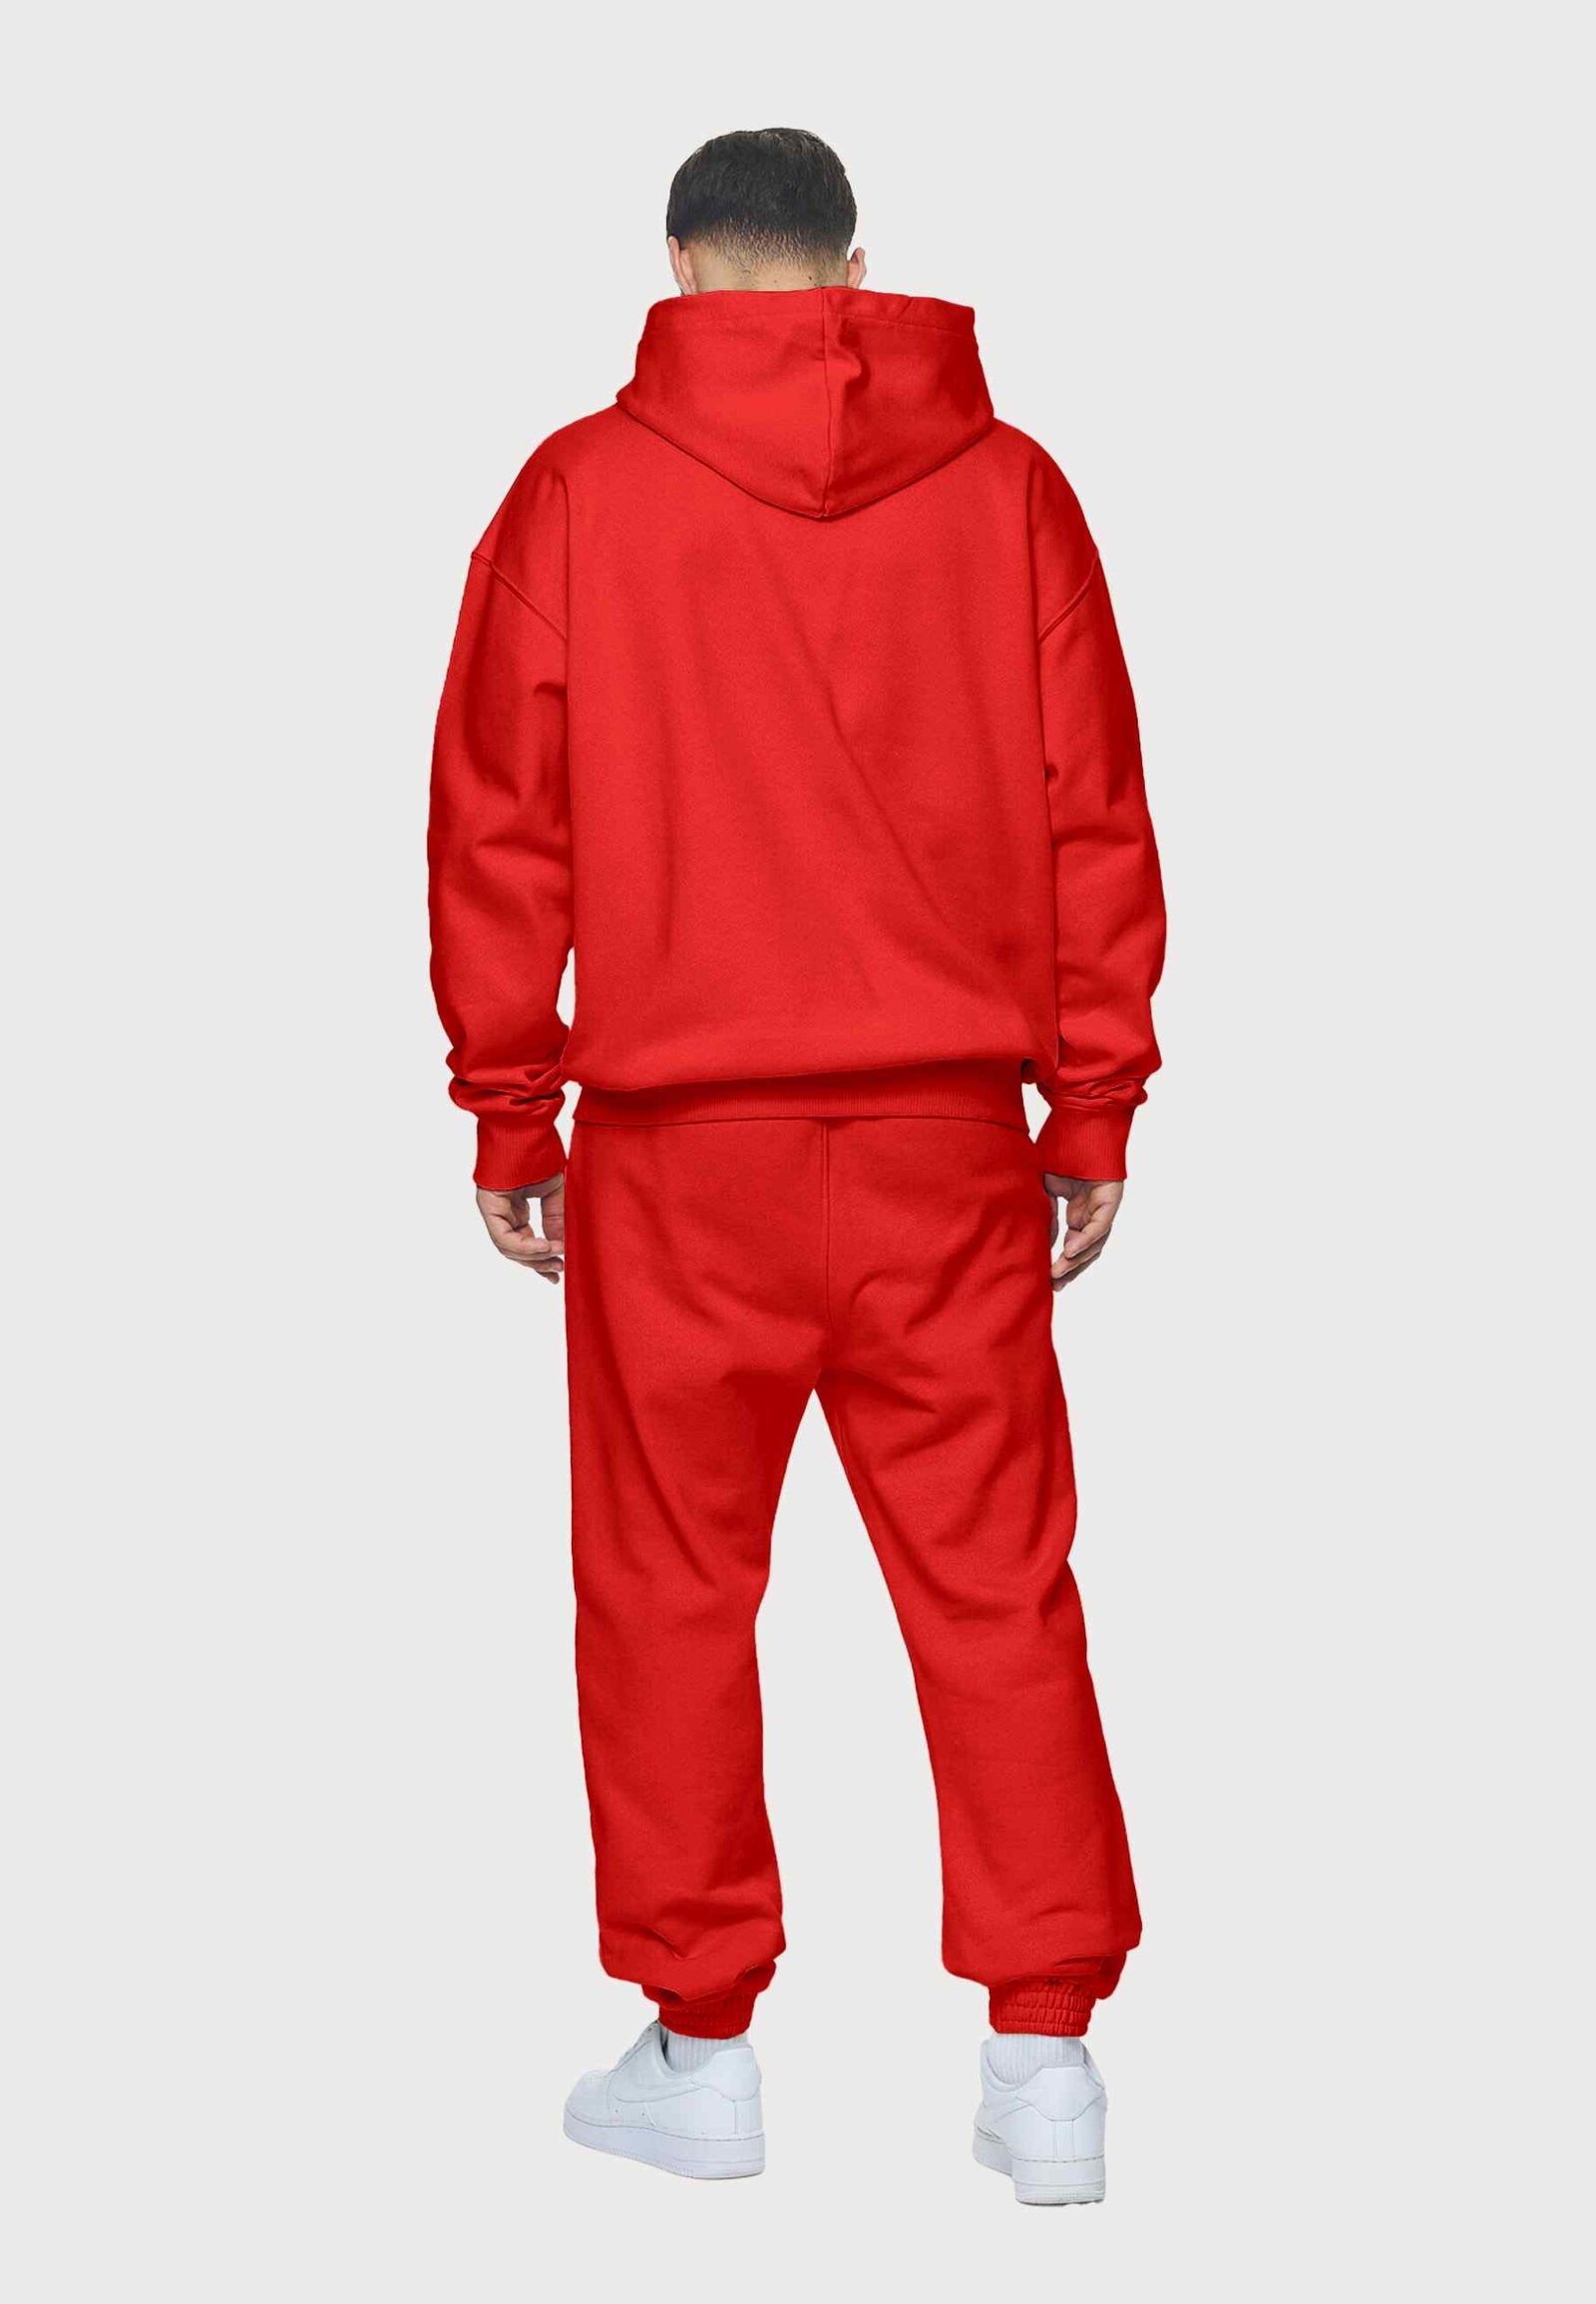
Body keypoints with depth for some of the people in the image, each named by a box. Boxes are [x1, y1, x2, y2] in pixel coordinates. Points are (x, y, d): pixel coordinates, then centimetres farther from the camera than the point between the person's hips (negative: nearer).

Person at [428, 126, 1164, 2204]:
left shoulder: (584, 492, -2)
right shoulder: (1007, 488, 3)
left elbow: (499, 824, 0)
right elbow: (1093, 817, 4)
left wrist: (507, 1110, 8)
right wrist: (1098, 1105, 11)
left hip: (679, 1146, -1)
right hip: (952, 1140, 2)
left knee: (670, 1587, 10)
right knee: (995, 1585, 8)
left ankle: (701, 2052, 18)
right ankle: (1046, 2060, 11)